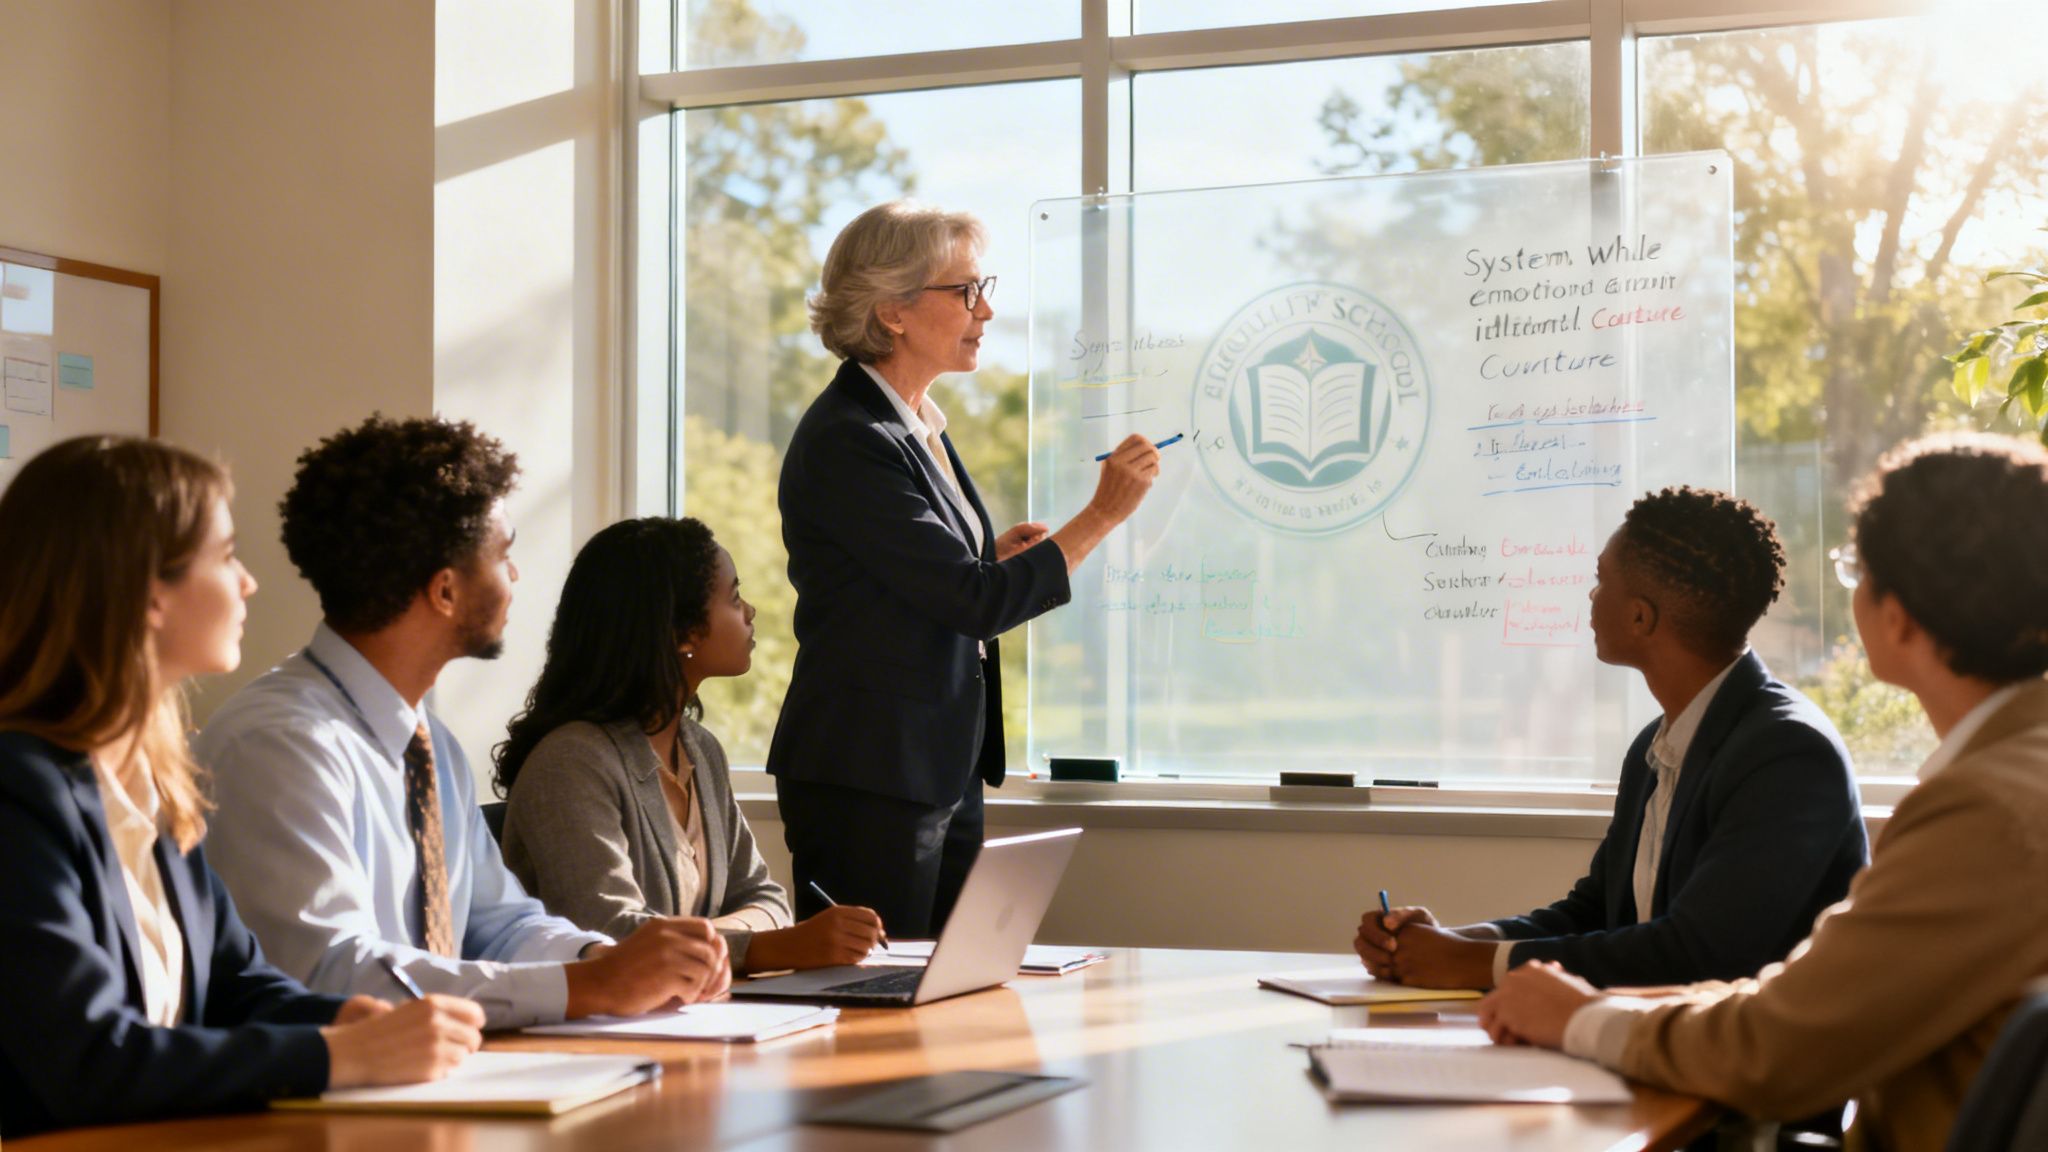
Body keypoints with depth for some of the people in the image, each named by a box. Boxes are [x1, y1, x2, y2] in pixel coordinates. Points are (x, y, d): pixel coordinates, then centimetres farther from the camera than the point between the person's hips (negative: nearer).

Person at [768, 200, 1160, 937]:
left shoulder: (919, 426, 13)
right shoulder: (847, 441, -17)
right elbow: (975, 602, -21)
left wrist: (992, 558, 5)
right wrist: (1100, 516, -17)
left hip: (946, 776, 10)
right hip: (867, 784, -10)